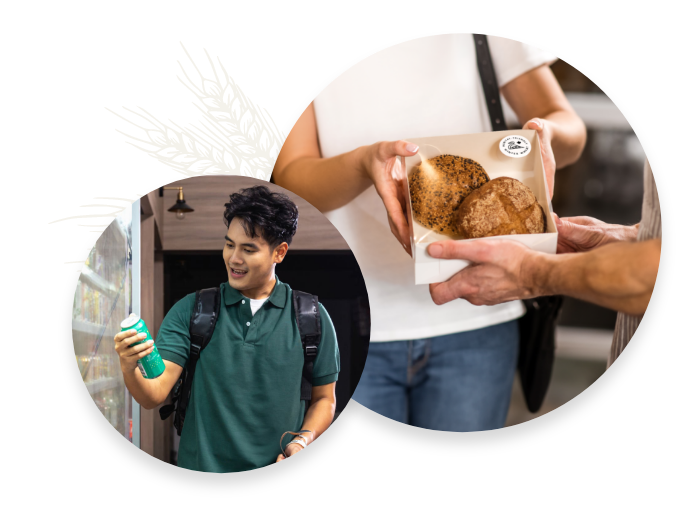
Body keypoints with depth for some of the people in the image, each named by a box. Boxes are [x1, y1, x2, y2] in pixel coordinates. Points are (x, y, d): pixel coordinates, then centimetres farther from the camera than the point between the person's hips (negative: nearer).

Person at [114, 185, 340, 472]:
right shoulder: (190, 311, 0)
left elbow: (324, 399, 8)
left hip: (277, 480, 0)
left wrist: (304, 439, -10)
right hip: (202, 467, 0)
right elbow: (154, 396, -7)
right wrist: (129, 369, -27)